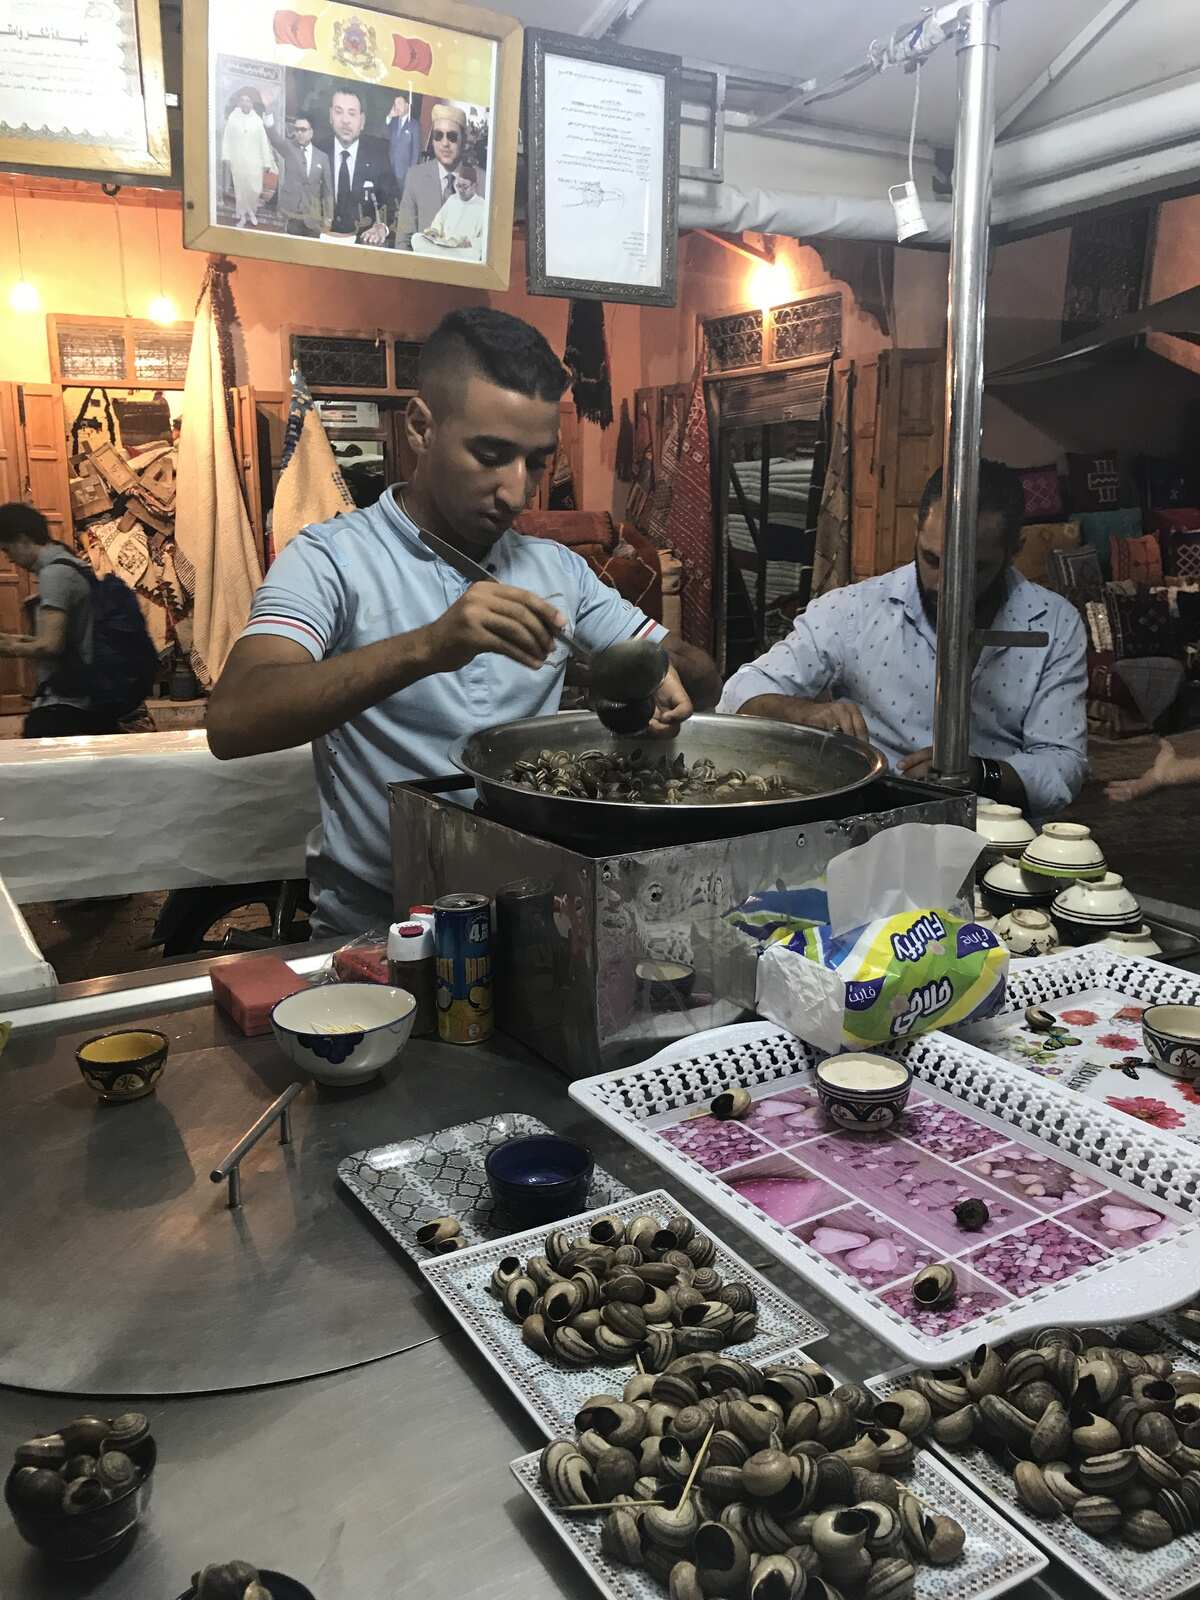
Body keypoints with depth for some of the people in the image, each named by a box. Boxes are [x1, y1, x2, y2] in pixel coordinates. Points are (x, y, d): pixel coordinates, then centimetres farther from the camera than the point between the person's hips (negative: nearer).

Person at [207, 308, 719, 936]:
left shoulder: (558, 568, 11)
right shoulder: (332, 557, -5)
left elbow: (701, 678, 13)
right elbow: (232, 722, -21)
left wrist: (673, 673, -12)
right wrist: (427, 648, -33)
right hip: (374, 925, -5)